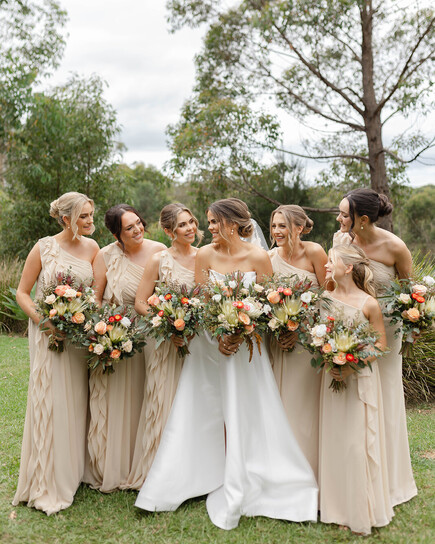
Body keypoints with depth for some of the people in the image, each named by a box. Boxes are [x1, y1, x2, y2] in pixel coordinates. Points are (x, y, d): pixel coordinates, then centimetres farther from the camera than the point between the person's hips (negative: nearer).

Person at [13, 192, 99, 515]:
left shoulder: (91, 247, 3)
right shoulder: (44, 248, -9)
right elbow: (22, 292, -4)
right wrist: (42, 321, -17)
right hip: (49, 333, -4)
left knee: (77, 401, 12)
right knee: (50, 401, 0)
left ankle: (74, 471, 29)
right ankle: (48, 484, 15)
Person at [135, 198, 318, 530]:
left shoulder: (258, 257, -7)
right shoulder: (205, 255, -2)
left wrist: (239, 335, -16)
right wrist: (218, 338, -14)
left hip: (246, 344, -2)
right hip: (209, 344, 2)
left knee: (244, 413, 3)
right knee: (207, 412, 8)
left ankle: (239, 488, 18)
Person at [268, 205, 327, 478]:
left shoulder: (314, 252, -11)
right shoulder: (270, 257, 0)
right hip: (281, 338, 4)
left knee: (307, 401, 1)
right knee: (282, 399, 8)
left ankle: (310, 470, 19)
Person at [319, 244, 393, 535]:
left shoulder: (368, 303, -11)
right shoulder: (325, 298, 3)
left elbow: (381, 344, -7)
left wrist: (352, 365, -18)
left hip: (361, 378, -4)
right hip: (333, 377, 5)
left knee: (358, 440, 1)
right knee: (335, 438, 10)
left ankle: (363, 510, 20)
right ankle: (340, 507, 27)